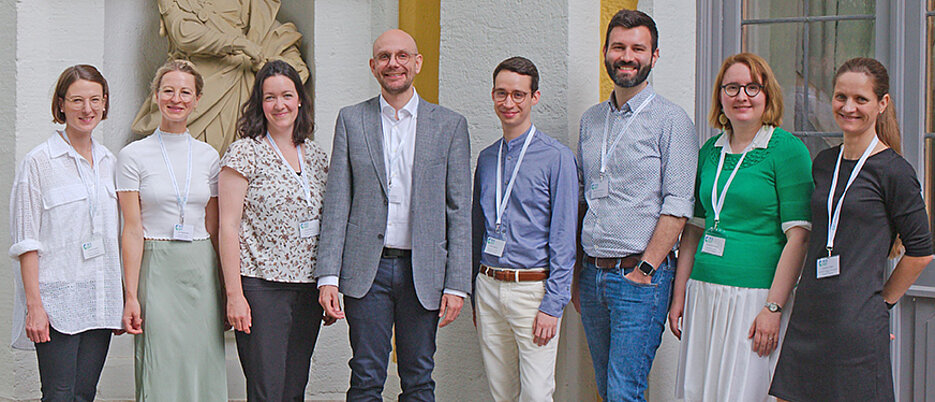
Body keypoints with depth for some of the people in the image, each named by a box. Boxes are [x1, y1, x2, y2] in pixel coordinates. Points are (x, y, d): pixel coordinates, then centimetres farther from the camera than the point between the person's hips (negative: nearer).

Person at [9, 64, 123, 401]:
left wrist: (125, 299, 11)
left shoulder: (108, 162, 13)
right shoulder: (38, 162, -4)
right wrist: (34, 305, -13)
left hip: (101, 299, 5)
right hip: (57, 297, -5)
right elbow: (26, 242, -6)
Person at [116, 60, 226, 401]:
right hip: (157, 268, -3)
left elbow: (214, 228, 12)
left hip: (202, 269, 3)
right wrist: (131, 296, -10)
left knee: (204, 370, 3)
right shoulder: (134, 155, 0)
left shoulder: (208, 156, 10)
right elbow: (133, 230, -5)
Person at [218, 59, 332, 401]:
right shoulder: (245, 152, -4)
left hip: (308, 290, 6)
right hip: (261, 287, -5)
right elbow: (228, 226, -7)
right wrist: (234, 294, -13)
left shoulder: (316, 156, 13)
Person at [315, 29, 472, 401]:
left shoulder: (450, 125, 4)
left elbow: (459, 211, 2)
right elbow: (337, 202, 3)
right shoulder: (351, 120, 6)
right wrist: (328, 276, -5)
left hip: (423, 271, 0)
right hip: (366, 269, 0)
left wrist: (457, 284, -4)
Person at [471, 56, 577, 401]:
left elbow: (563, 239, -9)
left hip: (533, 287, -5)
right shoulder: (486, 159, 12)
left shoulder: (557, 157, -6)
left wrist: (552, 305, -14)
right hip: (488, 286, 5)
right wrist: (476, 295, 14)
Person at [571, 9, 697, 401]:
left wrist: (645, 269, -15)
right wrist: (577, 272, 12)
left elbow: (677, 206, -11)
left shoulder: (671, 120, -5)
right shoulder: (590, 120, 13)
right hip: (592, 275, 6)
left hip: (641, 277, -6)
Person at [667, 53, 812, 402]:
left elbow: (798, 236, -11)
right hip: (703, 293, 6)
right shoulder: (710, 150, 12)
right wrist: (679, 295, 11)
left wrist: (774, 307, -17)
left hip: (755, 295, -6)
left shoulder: (787, 149, -6)